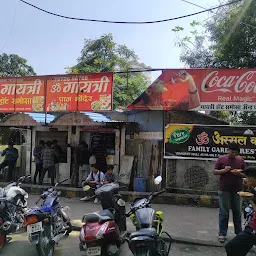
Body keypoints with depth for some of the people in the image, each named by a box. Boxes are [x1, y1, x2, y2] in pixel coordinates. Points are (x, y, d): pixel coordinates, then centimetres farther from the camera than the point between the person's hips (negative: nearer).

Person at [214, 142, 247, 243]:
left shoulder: (241, 160, 6)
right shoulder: (221, 159, 0)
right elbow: (215, 172, 0)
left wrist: (240, 173, -13)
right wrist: (224, 170, -17)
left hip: (237, 190, 2)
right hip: (224, 190, -2)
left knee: (237, 212, 12)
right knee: (224, 213, 3)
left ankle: (239, 232, 25)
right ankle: (222, 234, 11)